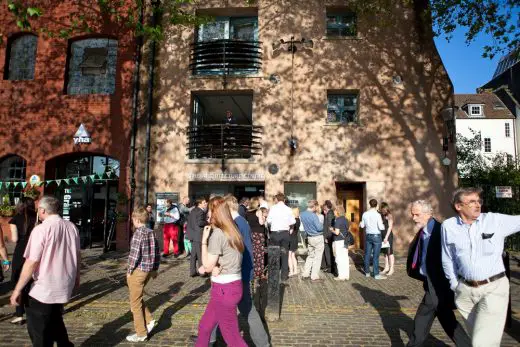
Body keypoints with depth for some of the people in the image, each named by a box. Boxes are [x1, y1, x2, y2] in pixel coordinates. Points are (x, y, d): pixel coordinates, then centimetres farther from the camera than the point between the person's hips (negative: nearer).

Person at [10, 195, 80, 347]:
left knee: (38, 331, 10)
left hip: (43, 290, -6)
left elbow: (32, 262, -19)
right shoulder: (72, 227, 2)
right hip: (64, 286, 7)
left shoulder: (41, 229, -18)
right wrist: (76, 277, 26)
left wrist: (17, 289, -9)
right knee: (55, 322, 26)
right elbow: (76, 255, 13)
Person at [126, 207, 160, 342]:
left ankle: (141, 334, 14)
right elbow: (157, 252, 10)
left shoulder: (138, 232, -16)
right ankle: (149, 320, 17)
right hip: (149, 270, 8)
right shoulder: (151, 232, 7)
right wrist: (155, 269, 18)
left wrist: (129, 270, -9)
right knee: (138, 298, 24)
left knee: (135, 302, 6)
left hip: (138, 271, -8)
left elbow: (135, 254, -20)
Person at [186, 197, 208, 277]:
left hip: (193, 235, 9)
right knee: (200, 254, 0)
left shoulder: (193, 211, 13)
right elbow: (200, 222, -27)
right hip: (199, 235, -9)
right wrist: (208, 222, -14)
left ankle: (193, 271, 18)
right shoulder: (200, 212, -16)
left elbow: (189, 221, 17)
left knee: (193, 254, 13)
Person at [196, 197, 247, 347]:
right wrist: (213, 267, -4)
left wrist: (204, 240, -7)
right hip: (233, 285, 9)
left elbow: (208, 266, -13)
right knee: (204, 326, 23)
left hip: (224, 289, -9)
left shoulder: (217, 233, -18)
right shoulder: (231, 231, 10)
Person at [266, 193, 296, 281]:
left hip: (275, 233, -1)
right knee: (285, 254, 9)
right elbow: (293, 222, -3)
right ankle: (284, 275, 12)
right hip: (285, 232, 1)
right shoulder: (288, 209, -3)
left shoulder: (273, 208, -6)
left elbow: (269, 221, -7)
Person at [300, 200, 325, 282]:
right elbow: (319, 228, -20)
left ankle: (305, 274, 22)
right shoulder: (313, 215, -22)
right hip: (318, 238, -7)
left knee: (310, 256, 19)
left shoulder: (302, 214, 1)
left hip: (309, 237, 7)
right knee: (317, 257, 2)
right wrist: (322, 225, -1)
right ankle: (314, 277, 6)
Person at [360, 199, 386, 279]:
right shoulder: (377, 215, -14)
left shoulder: (365, 214, -1)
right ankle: (376, 274, 7)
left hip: (368, 236, 5)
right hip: (376, 236, -5)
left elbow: (362, 225, 9)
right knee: (375, 256, 0)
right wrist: (382, 224, 7)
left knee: (367, 254, 12)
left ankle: (367, 272, 22)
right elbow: (381, 227, -14)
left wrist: (360, 223, 31)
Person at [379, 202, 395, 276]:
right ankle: (386, 268, 21)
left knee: (390, 253, 0)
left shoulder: (389, 216, -7)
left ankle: (391, 269, 7)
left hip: (388, 236, -6)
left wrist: (386, 237, -15)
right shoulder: (381, 216, 9)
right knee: (385, 253, 12)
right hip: (382, 236, 6)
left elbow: (390, 227, -10)